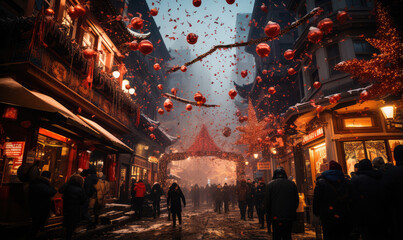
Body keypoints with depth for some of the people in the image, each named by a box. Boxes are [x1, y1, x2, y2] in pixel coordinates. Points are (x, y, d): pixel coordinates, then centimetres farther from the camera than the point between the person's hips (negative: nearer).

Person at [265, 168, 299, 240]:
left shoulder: (270, 185, -3)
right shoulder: (292, 184, 4)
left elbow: (267, 202, -3)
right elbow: (297, 200, 8)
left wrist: (269, 215, 8)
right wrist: (293, 212, 17)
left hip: (276, 216, -3)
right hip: (289, 216, 3)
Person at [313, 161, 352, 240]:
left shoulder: (321, 182, -6)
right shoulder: (346, 182, 3)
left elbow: (316, 200, -6)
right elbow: (350, 199, 8)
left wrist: (316, 213, 5)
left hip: (328, 219, -3)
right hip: (345, 218, 3)